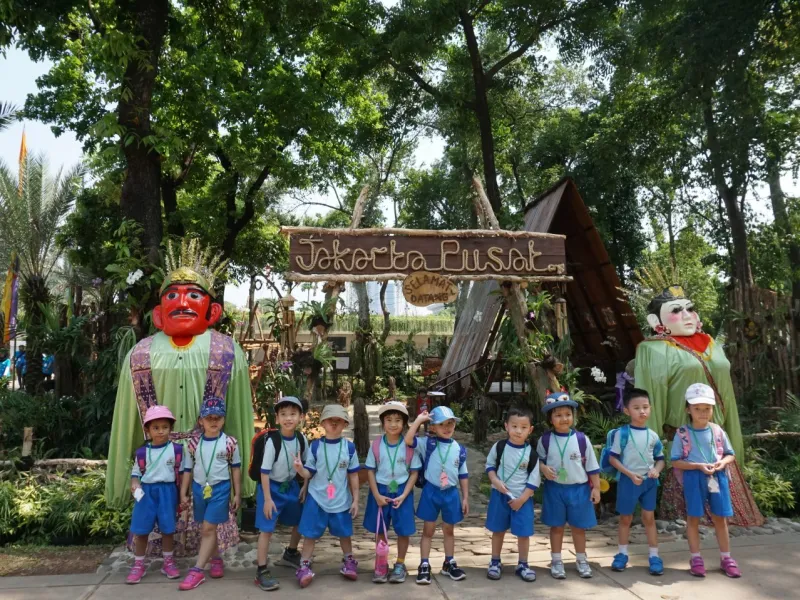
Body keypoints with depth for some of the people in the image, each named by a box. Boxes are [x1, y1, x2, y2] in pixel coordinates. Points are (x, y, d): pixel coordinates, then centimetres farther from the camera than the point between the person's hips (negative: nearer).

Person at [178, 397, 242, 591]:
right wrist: (183, 493, 6)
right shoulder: (193, 444, -1)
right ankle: (217, 560, 33)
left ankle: (197, 570, 1)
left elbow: (236, 468, 1)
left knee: (208, 529, -5)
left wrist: (237, 494, 2)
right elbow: (188, 470, 7)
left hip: (220, 489, -3)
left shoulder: (230, 443, -7)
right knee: (208, 529, 15)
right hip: (199, 489, 4)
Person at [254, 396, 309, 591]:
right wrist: (267, 498, -19)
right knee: (266, 529, -6)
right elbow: (265, 471, -19)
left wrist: (305, 487, 4)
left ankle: (291, 554, 44)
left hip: (291, 485, 6)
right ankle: (262, 571, 7)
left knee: (300, 522, 18)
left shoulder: (302, 439, -9)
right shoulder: (272, 441, -24)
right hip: (272, 487, -6)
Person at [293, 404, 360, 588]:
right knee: (310, 534, 6)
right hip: (317, 498, -1)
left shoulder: (349, 447, -6)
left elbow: (353, 475, 1)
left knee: (344, 533, 18)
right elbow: (309, 474, -6)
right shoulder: (315, 446, -8)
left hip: (341, 500, 1)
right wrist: (300, 469, -28)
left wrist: (355, 500, 1)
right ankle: (304, 566, 23)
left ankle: (349, 561, 41)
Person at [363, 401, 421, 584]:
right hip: (380, 491, 1)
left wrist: (403, 495, -12)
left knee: (403, 530, 7)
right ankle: (381, 565, 29)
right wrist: (377, 495, -9)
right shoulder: (376, 445, -7)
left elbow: (414, 472, -4)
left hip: (402, 492, -1)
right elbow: (370, 471, -1)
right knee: (381, 531, 13)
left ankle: (400, 565, 27)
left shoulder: (409, 446, -9)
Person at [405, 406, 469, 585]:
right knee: (428, 530, 8)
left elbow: (463, 475, 6)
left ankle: (449, 563, 32)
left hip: (451, 493, 3)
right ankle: (424, 565, 17)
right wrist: (419, 420, -23)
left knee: (449, 530, 17)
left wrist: (465, 498, 6)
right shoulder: (428, 444, -9)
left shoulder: (459, 449, -1)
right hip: (431, 492, -2)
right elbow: (408, 440, -25)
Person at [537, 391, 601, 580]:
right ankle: (556, 561, 23)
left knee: (579, 526, 13)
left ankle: (581, 560, 30)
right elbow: (538, 460, 4)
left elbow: (592, 465, -1)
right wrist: (544, 468, -16)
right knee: (556, 526, 10)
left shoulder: (581, 439, -7)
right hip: (555, 489, 0)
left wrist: (596, 488, 0)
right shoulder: (545, 439, -7)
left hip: (579, 489, 0)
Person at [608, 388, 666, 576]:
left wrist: (656, 470, -11)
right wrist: (630, 474, -17)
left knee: (649, 518, 9)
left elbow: (660, 458, 9)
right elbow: (613, 458, -10)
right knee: (625, 518, 11)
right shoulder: (622, 433, -11)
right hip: (628, 481, -2)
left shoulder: (652, 435, 0)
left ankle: (654, 556, 20)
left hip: (649, 481, 2)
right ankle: (622, 554, 25)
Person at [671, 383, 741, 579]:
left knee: (720, 518, 11)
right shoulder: (683, 433, -9)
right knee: (693, 518, 6)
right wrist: (699, 465, -19)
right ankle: (696, 558, 18)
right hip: (694, 479, -3)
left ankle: (725, 558, 25)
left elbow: (730, 454, 10)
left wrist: (723, 462, -12)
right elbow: (676, 461, -8)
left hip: (718, 477, 3)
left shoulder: (717, 431, 1)